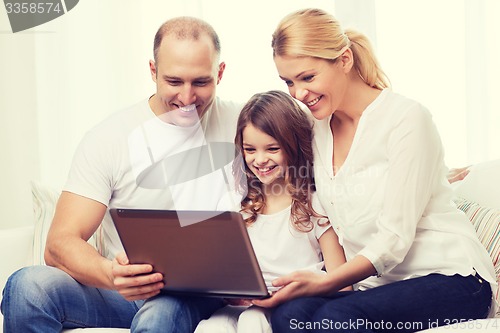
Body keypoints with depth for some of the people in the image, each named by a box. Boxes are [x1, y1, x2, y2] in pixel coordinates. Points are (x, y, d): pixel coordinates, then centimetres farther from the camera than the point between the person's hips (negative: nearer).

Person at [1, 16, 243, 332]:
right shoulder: (110, 138, -2)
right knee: (28, 286, -26)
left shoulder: (241, 125, 1)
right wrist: (110, 273, -33)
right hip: (120, 288, 2)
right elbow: (61, 243, -9)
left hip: (198, 296, -2)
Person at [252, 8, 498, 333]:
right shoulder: (316, 131, 10)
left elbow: (394, 239, -16)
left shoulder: (407, 118, -10)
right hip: (375, 286, 5)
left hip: (449, 278, -5)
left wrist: (325, 282, -28)